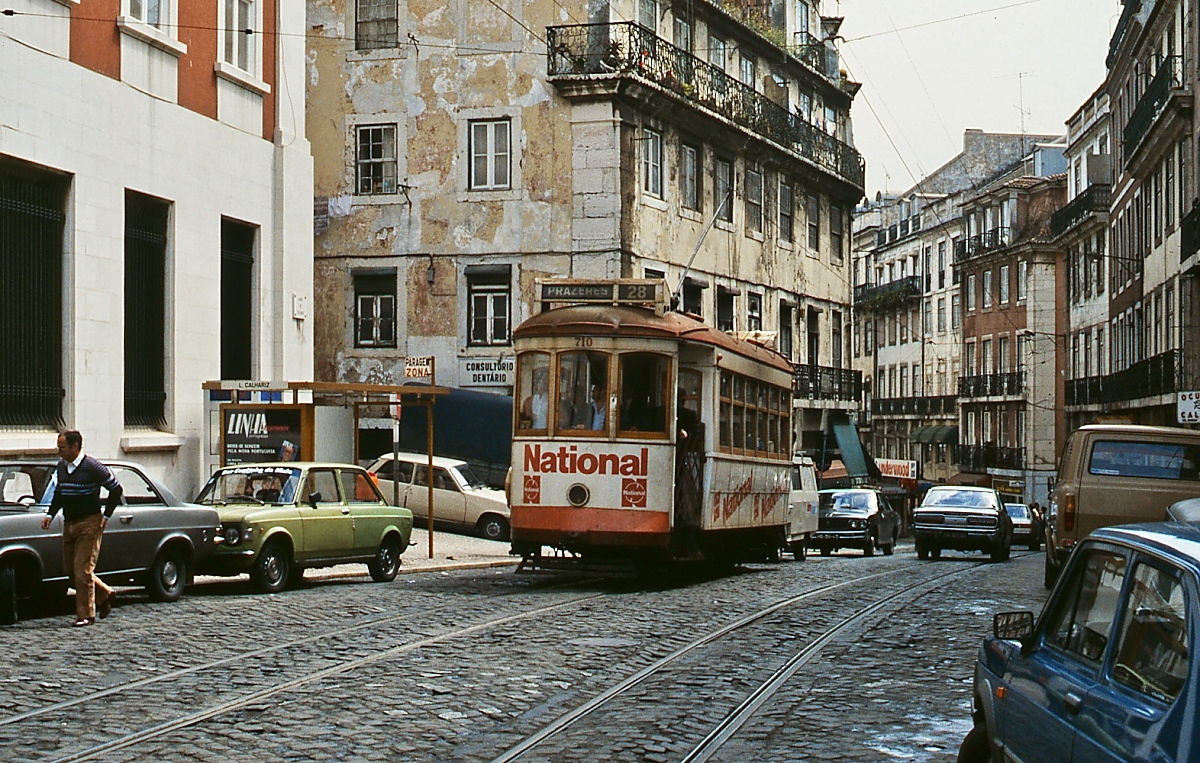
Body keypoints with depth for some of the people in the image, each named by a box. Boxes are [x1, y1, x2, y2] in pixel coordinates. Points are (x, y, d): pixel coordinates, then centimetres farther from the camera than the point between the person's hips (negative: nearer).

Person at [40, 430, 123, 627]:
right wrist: (50, 514, 7)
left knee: (82, 571, -8)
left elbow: (116, 489, -6)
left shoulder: (93, 467, -13)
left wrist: (106, 516, -6)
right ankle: (105, 594, 27)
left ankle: (86, 614, 2)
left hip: (89, 524, -7)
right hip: (68, 524, 8)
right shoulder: (61, 467, 7)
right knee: (69, 570, 10)